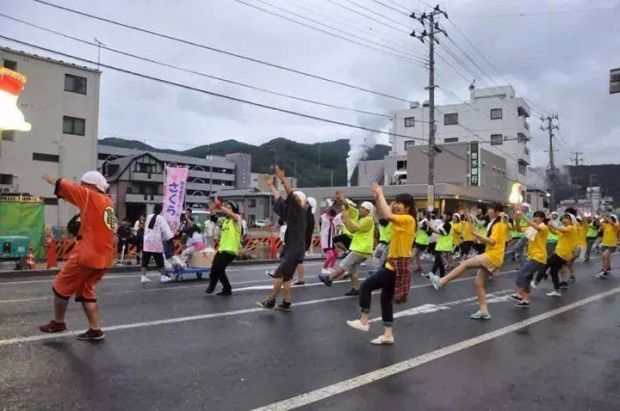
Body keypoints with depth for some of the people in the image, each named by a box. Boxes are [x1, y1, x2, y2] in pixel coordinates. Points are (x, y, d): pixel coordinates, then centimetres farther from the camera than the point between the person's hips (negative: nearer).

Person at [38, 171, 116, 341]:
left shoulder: (91, 196, -8)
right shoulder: (107, 202, 12)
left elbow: (66, 186, -1)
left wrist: (51, 179, 14)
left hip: (87, 254, -8)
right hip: (104, 258, 8)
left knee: (61, 286, 12)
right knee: (85, 290, 18)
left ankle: (58, 322, 28)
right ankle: (95, 330, 15)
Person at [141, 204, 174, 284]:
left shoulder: (148, 217, 8)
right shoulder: (161, 218, -6)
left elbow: (147, 228, 16)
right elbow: (165, 229, -12)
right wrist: (170, 236, -12)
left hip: (147, 241, 5)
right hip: (156, 242, -5)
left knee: (145, 259, 6)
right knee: (159, 259, 2)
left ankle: (143, 277, 6)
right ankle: (162, 276, 6)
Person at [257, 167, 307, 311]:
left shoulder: (301, 211, -9)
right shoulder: (292, 212, 12)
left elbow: (292, 196, -23)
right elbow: (279, 199, 20)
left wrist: (283, 179, -29)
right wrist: (271, 186, 23)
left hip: (295, 250, -8)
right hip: (290, 249, 9)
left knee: (279, 274, -10)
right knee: (285, 277, 9)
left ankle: (270, 301, -4)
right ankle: (286, 303, 15)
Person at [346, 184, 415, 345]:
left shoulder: (408, 219, -16)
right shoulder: (401, 219, 11)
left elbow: (388, 216, -31)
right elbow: (382, 214, 15)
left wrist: (381, 195, -21)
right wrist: (377, 197, 0)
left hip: (398, 265, -10)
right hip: (394, 263, 10)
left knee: (366, 285, -5)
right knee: (386, 298, 12)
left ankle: (364, 321, 6)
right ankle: (388, 335, 17)